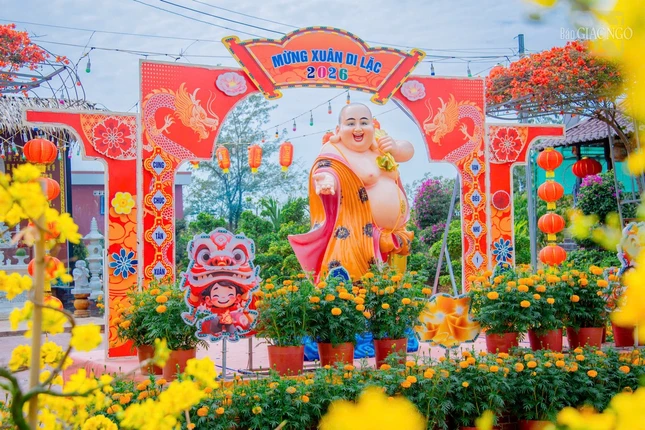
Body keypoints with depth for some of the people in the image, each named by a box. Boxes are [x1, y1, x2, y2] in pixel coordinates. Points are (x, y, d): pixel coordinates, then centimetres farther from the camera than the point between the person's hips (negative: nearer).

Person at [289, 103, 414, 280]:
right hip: (360, 237, -8)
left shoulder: (379, 141, 12)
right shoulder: (336, 153, -11)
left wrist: (395, 148, -10)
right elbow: (328, 171, -29)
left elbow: (408, 151, 14)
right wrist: (326, 181, -53)